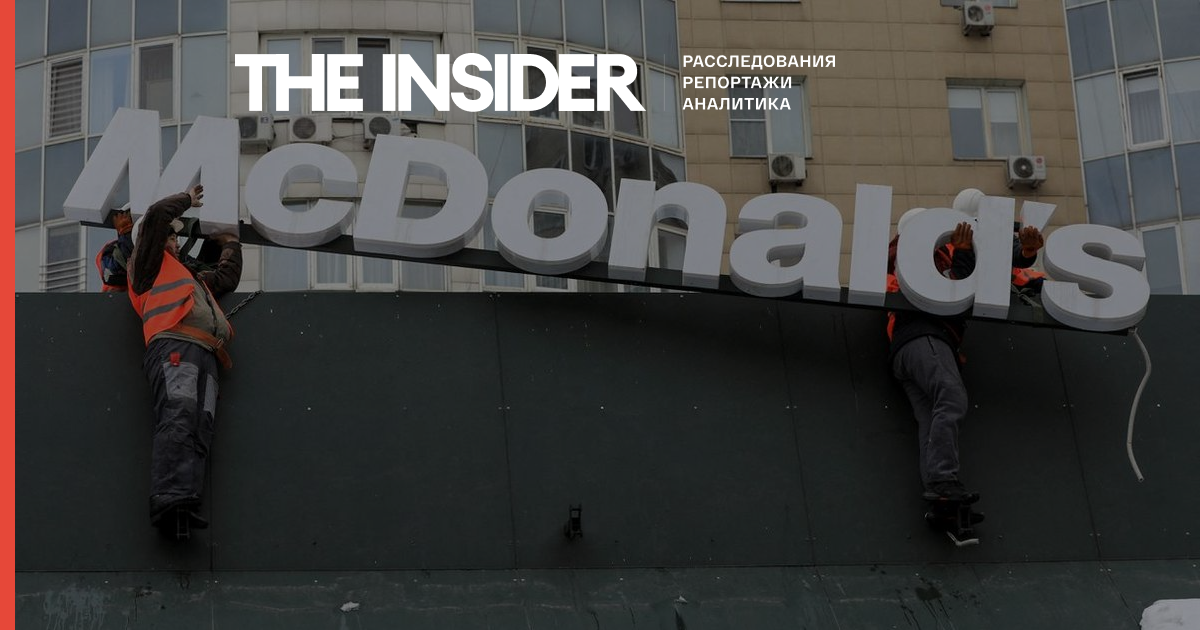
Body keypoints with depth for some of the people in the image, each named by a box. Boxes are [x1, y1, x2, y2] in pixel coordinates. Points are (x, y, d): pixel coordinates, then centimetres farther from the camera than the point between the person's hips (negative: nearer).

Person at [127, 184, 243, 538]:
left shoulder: (191, 278, 44)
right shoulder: (149, 265, 22)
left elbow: (228, 276, 55)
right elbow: (157, 216, 11)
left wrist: (230, 243, 63)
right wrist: (187, 199, 27)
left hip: (204, 356, 7)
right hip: (173, 346, -7)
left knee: (198, 430, -15)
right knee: (179, 418, -29)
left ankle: (183, 509, -34)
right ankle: (170, 501, -46)